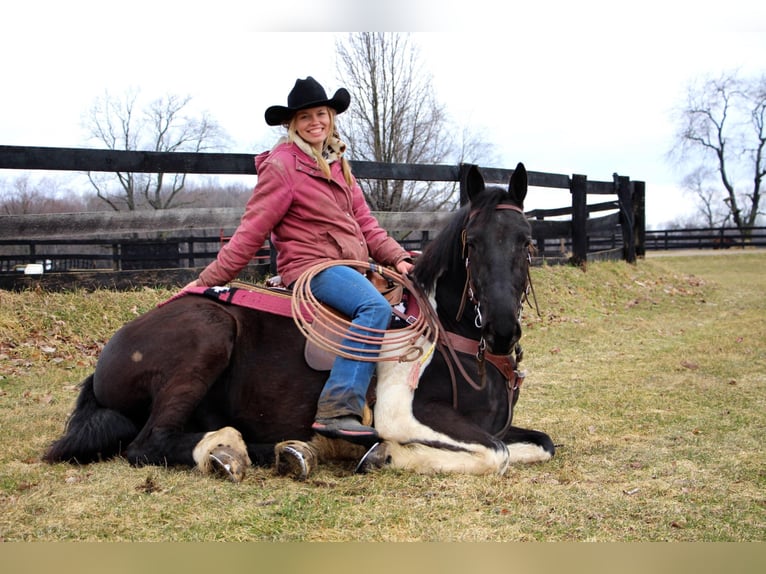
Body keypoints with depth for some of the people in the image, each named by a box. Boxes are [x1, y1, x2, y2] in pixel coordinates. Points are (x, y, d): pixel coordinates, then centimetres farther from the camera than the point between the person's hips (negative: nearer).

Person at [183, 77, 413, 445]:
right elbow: (251, 232, -5)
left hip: (352, 267, 9)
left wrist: (397, 258, 2)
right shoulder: (281, 166, -5)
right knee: (376, 307, -33)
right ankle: (337, 410, -38)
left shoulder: (337, 164, 18)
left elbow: (364, 222, 17)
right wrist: (208, 280, -8)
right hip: (310, 267, -9)